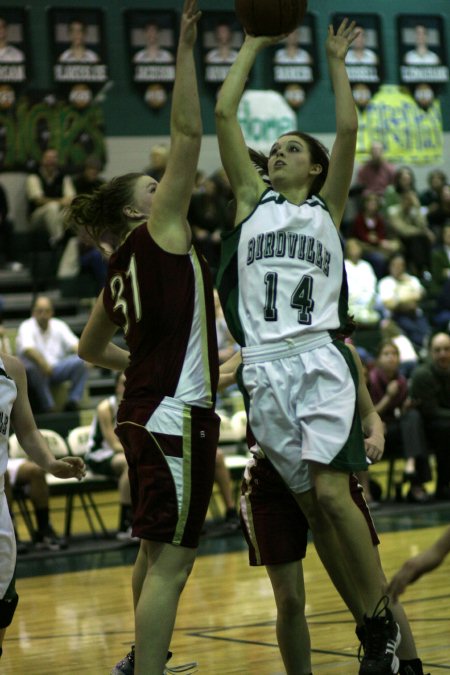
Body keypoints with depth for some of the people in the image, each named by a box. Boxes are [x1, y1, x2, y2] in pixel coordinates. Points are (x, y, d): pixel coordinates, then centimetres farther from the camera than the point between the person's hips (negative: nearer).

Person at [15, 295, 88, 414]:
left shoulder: (59, 325, 10)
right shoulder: (26, 327, -6)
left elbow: (74, 344, -1)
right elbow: (28, 349, -25)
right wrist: (43, 364, -44)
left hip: (56, 369, 5)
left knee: (80, 362, -20)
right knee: (34, 367, -39)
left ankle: (73, 401, -18)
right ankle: (47, 406, -31)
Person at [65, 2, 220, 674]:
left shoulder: (122, 269, 15)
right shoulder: (159, 232, -7)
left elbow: (91, 347, 27)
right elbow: (187, 133, -13)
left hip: (145, 413, 9)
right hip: (176, 416, -9)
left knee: (156, 552, 22)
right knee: (171, 561, -10)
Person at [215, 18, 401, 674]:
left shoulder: (328, 206, 12)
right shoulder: (252, 200, 17)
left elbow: (347, 128, 0)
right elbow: (223, 113, 12)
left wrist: (336, 62, 11)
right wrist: (254, 46, 18)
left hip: (318, 361, -3)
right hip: (264, 369, 3)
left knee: (331, 492, -16)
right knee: (310, 505, 1)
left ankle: (384, 621, -4)